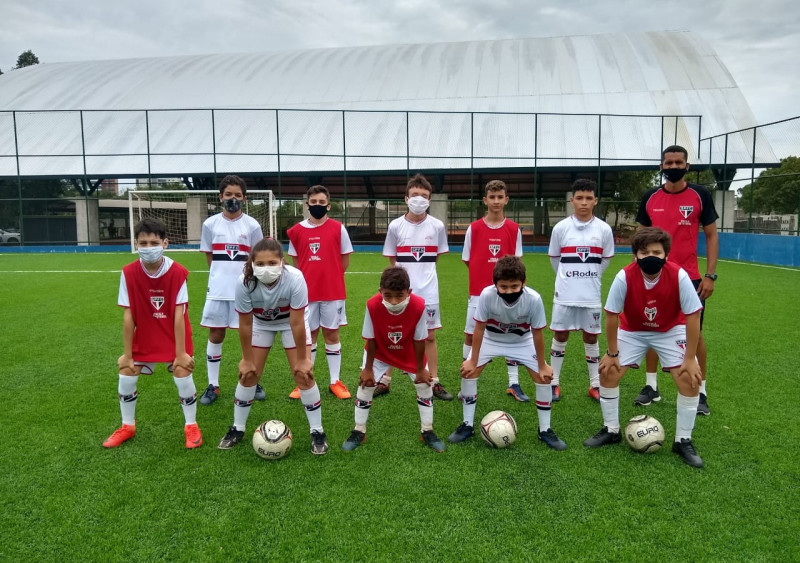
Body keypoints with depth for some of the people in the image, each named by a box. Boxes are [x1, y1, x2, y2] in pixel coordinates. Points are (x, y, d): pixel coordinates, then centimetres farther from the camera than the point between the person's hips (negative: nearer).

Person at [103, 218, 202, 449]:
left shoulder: (177, 273, -23)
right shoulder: (129, 273, -17)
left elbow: (178, 315, -20)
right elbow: (128, 315, -13)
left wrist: (180, 353, -18)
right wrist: (128, 353, -8)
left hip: (174, 335, -2)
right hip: (144, 336, 3)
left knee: (183, 375, -10)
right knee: (126, 375, 3)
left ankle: (191, 426, 13)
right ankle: (127, 426, 28)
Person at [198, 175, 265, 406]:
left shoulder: (252, 225, -1)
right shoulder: (210, 224, 3)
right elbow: (210, 258, 11)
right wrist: (222, 276, 9)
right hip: (218, 289, 1)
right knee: (215, 335, 7)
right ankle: (213, 386, 18)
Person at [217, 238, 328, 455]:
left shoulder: (294, 278, -39)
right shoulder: (245, 282, -33)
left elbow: (296, 323, -29)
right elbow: (245, 324, -20)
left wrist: (302, 360, -19)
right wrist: (247, 360, -10)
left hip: (291, 321, -2)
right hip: (260, 323, 2)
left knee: (303, 375, -7)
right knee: (248, 374, 2)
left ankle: (317, 432, 7)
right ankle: (237, 429, 22)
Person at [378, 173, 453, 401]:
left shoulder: (437, 226, -2)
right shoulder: (395, 226, -3)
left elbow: (436, 257, 10)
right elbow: (392, 260, 7)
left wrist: (423, 272, 7)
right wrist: (405, 273, 3)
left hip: (427, 292, 0)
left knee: (429, 336, 8)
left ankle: (434, 383, 20)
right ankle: (384, 381, 21)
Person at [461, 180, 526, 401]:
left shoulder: (514, 229, 0)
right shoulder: (474, 228, -3)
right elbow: (467, 260, 4)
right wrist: (485, 274, 0)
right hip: (478, 292, 0)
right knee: (471, 334, 6)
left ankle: (513, 384, 17)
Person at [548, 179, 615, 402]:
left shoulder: (604, 229, -3)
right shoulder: (560, 227, -4)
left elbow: (606, 259, 10)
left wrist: (589, 277, 12)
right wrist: (568, 278, 11)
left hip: (591, 295, 1)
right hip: (565, 294, -1)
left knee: (591, 337, 11)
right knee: (560, 336, 7)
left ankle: (595, 384, 22)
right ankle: (555, 383, 18)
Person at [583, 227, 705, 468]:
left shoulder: (679, 276, -29)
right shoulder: (624, 276, -29)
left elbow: (693, 317, -19)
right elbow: (611, 315, -17)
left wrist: (690, 359, -17)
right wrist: (612, 353, -11)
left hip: (671, 330, 0)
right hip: (632, 330, 1)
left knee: (689, 379, -13)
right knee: (607, 373, -7)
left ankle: (683, 441, 6)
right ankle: (611, 430, 14)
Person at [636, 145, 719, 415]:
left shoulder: (700, 195, -2)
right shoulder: (650, 198, 3)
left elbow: (711, 235, 1)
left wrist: (710, 275, -6)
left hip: (690, 278, -2)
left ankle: (701, 393, 17)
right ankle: (651, 387, 22)